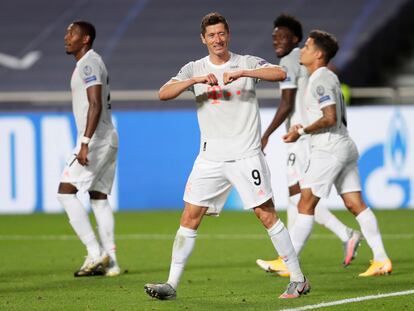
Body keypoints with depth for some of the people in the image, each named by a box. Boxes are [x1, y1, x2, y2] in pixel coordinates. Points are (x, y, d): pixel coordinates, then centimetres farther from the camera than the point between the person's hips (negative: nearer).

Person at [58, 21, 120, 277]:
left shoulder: (89, 64, -12)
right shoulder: (91, 63, 19)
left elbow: (95, 105, -22)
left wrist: (85, 143, -27)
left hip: (96, 140, -10)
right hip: (107, 139, 10)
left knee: (66, 192, -9)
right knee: (99, 198, 9)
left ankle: (95, 253, -13)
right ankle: (110, 262, 6)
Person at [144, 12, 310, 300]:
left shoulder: (247, 63, 2)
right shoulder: (194, 69, 8)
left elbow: (280, 74, -15)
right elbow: (163, 93, -4)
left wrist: (242, 72, -25)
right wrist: (196, 80, -18)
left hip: (246, 155, -3)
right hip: (210, 157, 3)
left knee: (266, 214, -5)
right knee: (190, 216, -2)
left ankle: (298, 279, 3)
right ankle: (172, 284, 2)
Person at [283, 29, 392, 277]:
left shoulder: (320, 80, -13)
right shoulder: (329, 77, 18)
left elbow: (330, 118, -22)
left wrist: (302, 131, -14)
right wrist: (305, 128, 21)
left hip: (329, 150, -10)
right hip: (345, 147, 10)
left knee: (306, 205, -7)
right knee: (355, 204, 5)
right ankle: (382, 260, 0)